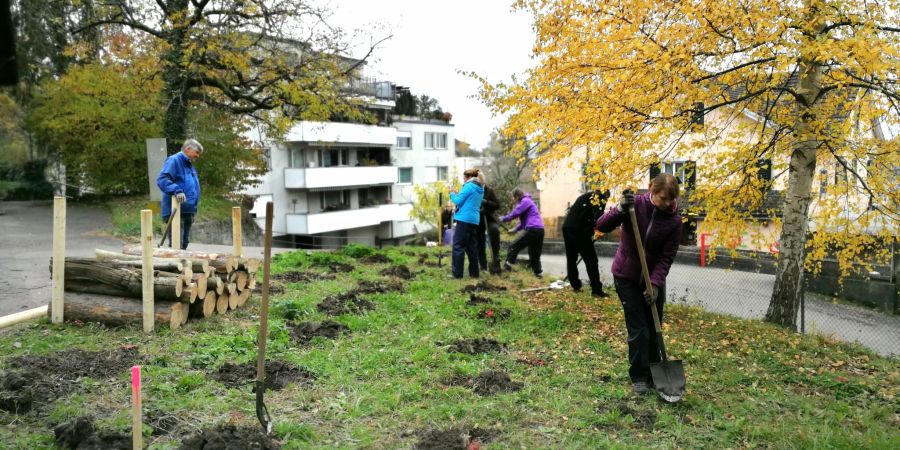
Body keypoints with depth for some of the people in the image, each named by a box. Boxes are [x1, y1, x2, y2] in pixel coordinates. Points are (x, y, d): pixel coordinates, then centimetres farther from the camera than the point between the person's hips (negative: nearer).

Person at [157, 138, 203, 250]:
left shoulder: (190, 165, 21)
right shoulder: (174, 160, -8)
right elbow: (161, 179, -21)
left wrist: (193, 210, 24)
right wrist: (177, 190, -35)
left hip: (188, 211, 9)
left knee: (184, 243, 13)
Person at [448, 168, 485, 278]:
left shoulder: (469, 186, -9)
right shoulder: (480, 189, 17)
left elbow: (458, 201, -10)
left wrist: (452, 194, 8)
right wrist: (458, 194, 20)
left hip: (464, 219, -9)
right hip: (474, 220, 9)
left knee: (458, 246, -5)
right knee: (471, 246, 14)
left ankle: (457, 273, -5)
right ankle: (474, 272, 16)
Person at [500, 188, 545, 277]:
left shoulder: (525, 201, -3)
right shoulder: (526, 201, 28)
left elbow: (515, 213, -12)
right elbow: (524, 220, 28)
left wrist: (503, 219, 0)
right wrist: (515, 229, 16)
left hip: (533, 230, -10)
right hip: (539, 230, 10)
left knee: (514, 246, -5)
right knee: (535, 254, 14)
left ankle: (507, 267, -6)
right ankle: (538, 272, 13)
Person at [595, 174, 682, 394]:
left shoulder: (674, 220, -12)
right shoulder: (635, 204, -16)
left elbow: (667, 257, -12)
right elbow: (602, 226, -20)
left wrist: (655, 283, -22)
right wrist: (619, 209, -38)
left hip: (654, 279, 2)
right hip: (627, 277, -2)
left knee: (654, 328, 9)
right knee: (638, 329, -3)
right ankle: (639, 377, 10)